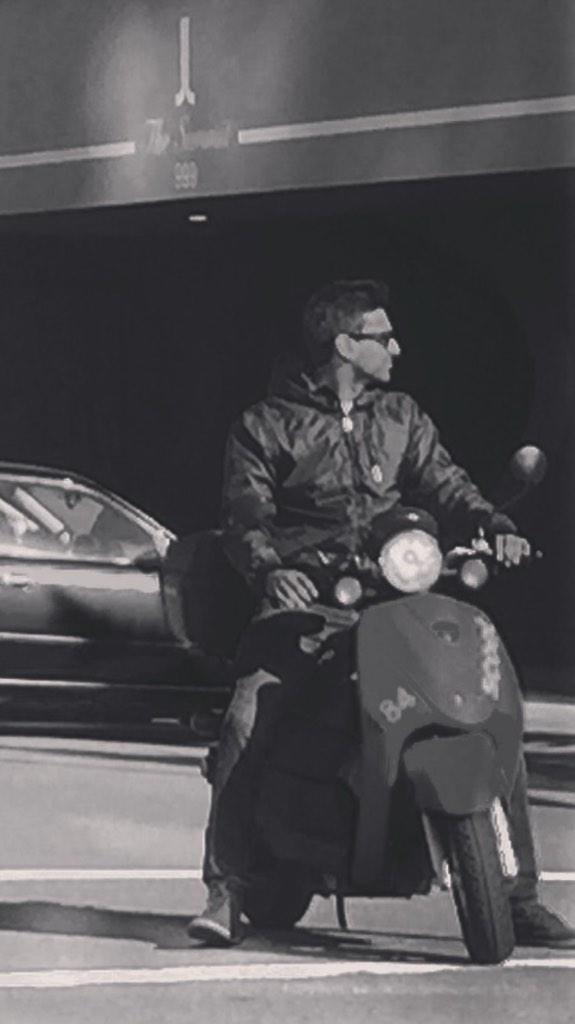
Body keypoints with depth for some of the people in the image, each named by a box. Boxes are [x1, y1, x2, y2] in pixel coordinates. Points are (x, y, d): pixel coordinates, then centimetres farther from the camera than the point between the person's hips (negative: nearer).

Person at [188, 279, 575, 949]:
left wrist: (495, 527, -12)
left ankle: (518, 894, 0)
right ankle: (226, 892, -15)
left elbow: (442, 484, 9)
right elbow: (246, 516, -5)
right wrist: (270, 569, -26)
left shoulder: (401, 417, 20)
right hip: (303, 600, -3)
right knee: (247, 724, -25)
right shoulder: (265, 427, 7)